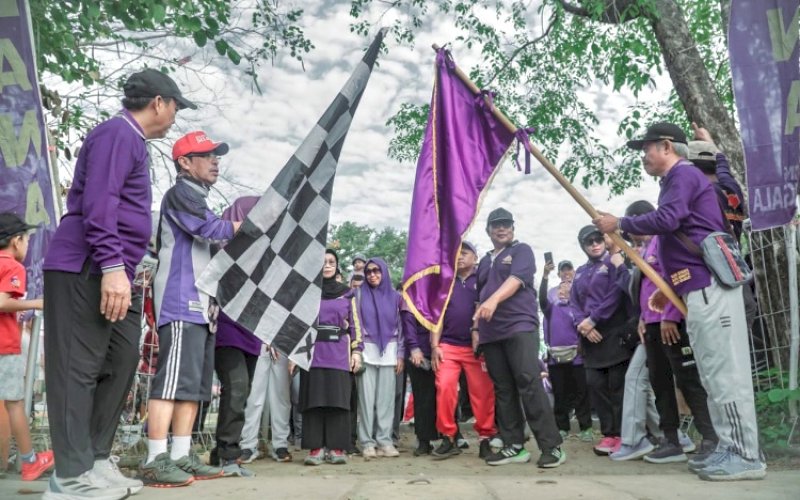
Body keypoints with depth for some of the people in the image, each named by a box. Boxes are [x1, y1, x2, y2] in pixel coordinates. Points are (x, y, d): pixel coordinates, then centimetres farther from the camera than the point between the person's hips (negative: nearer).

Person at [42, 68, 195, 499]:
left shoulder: (132, 140, 23)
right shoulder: (118, 132, -8)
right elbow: (98, 202, -20)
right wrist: (111, 265, -27)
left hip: (111, 274, 10)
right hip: (86, 271, -10)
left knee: (120, 363, 9)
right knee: (79, 369, -7)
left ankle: (96, 461, 17)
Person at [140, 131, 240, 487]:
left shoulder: (199, 201, 26)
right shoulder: (179, 193, -2)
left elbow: (216, 244, 28)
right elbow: (212, 229, -13)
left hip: (201, 304, 10)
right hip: (181, 303, -10)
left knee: (194, 383, 7)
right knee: (174, 379, -13)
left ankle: (181, 456, 9)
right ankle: (155, 460, -11)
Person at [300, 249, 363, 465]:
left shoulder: (346, 293, 13)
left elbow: (354, 324, 10)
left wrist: (357, 351, 1)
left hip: (339, 352, 1)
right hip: (312, 351, 0)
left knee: (338, 399, -2)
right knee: (314, 399, -3)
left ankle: (336, 448, 3)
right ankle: (316, 448, 1)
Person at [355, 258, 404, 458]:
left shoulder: (395, 297, 11)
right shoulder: (360, 294, 6)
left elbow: (400, 326, 10)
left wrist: (400, 354, 3)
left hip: (389, 351, 2)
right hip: (367, 351, -1)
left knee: (386, 397, 0)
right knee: (367, 397, -3)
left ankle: (385, 441, 3)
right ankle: (367, 442, -1)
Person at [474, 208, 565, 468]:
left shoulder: (521, 251, 5)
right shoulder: (484, 262, 23)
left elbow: (515, 279, -14)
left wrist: (494, 300, -30)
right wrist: (476, 329, 15)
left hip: (520, 327, -6)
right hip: (491, 333, 6)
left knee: (530, 385, -15)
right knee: (503, 390, 5)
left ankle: (552, 446, -12)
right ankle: (513, 446, 9)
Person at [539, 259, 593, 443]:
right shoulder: (552, 292, 10)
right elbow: (543, 303, -11)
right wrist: (545, 276, -22)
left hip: (576, 347, -2)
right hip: (555, 348, 2)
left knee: (580, 390, 0)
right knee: (560, 391, 7)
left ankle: (585, 428, 6)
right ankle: (561, 427, 14)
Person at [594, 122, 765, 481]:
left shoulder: (683, 174, -5)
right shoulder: (678, 180, 25)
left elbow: (666, 219, -22)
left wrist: (619, 224, -10)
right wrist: (670, 287, 24)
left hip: (709, 287, -11)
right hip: (700, 288, 11)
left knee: (724, 370, -9)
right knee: (714, 373, 10)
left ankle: (746, 457, -5)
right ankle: (731, 450, 15)